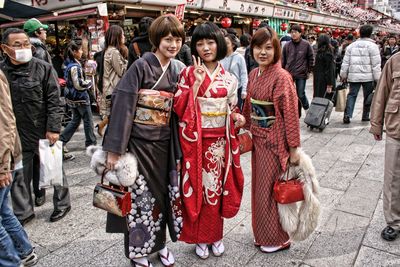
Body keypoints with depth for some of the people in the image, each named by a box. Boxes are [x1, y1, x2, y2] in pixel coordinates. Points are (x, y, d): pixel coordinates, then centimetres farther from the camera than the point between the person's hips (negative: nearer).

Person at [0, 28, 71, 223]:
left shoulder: (43, 68, -7)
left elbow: (54, 101, -9)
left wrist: (53, 128, -15)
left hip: (44, 132, -3)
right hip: (16, 135, 3)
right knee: (18, 175, 11)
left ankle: (62, 204, 30)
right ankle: (23, 212, 28)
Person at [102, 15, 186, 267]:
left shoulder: (179, 69, 4)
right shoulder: (141, 66, -12)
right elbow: (122, 106, -15)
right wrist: (114, 149, -17)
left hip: (163, 142, 5)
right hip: (138, 141, -5)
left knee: (162, 193, 15)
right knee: (140, 195, 6)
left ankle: (159, 242, 36)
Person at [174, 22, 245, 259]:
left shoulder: (229, 78, 6)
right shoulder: (188, 74, -3)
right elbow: (179, 108, -13)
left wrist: (237, 118, -6)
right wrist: (197, 82, -20)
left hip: (219, 141, 3)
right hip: (195, 140, -3)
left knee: (217, 188, 12)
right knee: (197, 188, 6)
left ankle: (215, 234, 31)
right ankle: (199, 237, 25)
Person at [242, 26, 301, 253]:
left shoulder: (282, 77, -16)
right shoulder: (253, 74, 5)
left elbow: (291, 114, -16)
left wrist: (294, 148, -14)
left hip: (275, 142, -7)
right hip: (258, 140, 7)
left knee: (272, 190, 5)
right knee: (259, 188, 17)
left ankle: (278, 238, 26)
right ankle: (262, 233, 36)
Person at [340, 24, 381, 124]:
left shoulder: (351, 46, 9)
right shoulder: (372, 46, -4)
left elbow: (345, 62, 9)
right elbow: (376, 64, -7)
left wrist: (343, 75, 15)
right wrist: (377, 78, -2)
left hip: (354, 76, 3)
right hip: (368, 76, -3)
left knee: (352, 95, 5)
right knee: (368, 96, 10)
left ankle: (347, 115, -6)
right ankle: (365, 116, 17)